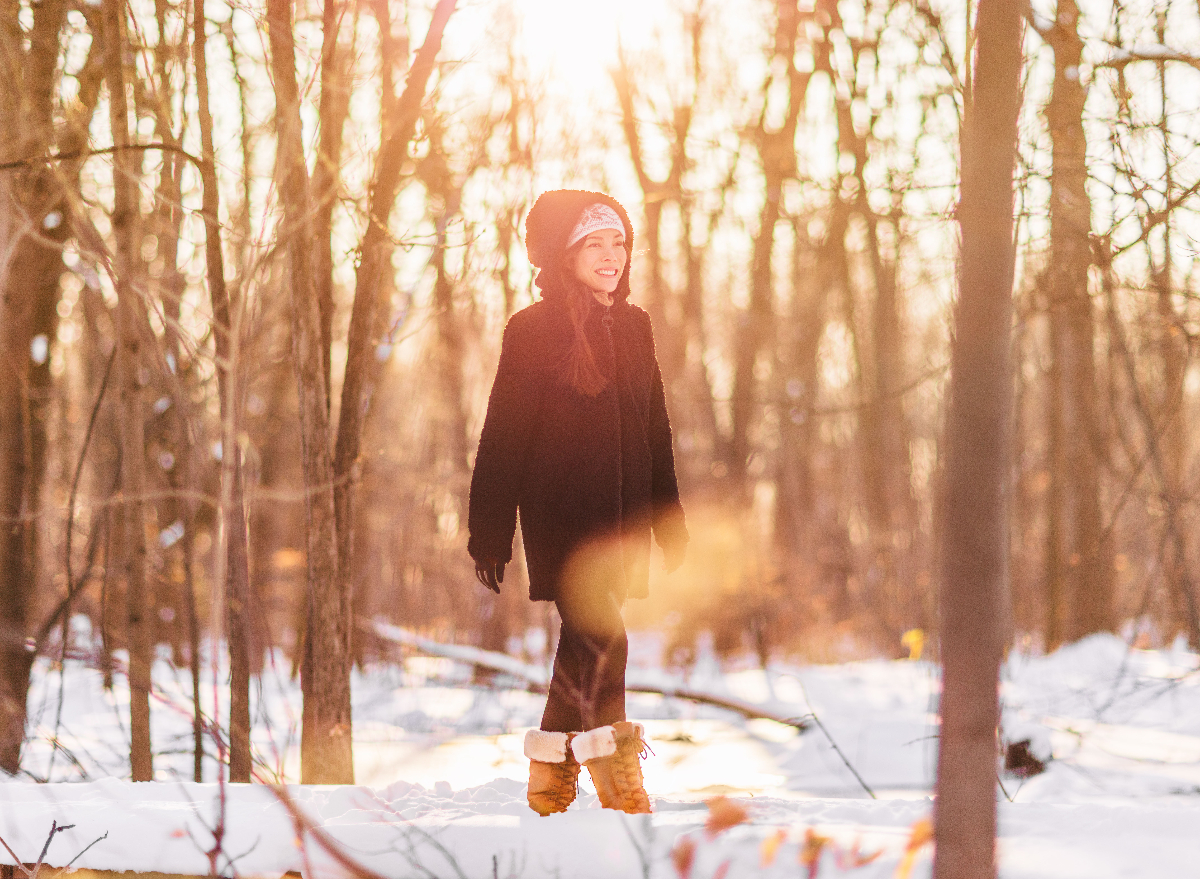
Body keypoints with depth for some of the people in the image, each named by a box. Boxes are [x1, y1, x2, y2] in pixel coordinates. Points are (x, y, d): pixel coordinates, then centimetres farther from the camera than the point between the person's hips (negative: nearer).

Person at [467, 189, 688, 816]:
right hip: (560, 516, -6)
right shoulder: (534, 330, -6)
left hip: (621, 517, 6)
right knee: (599, 638, -14)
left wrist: (671, 526, 15)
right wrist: (490, 534, -9)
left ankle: (550, 781, 18)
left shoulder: (634, 327, 11)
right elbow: (503, 436, -7)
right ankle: (619, 781, -12)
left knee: (584, 645, 9)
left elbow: (656, 431, 16)